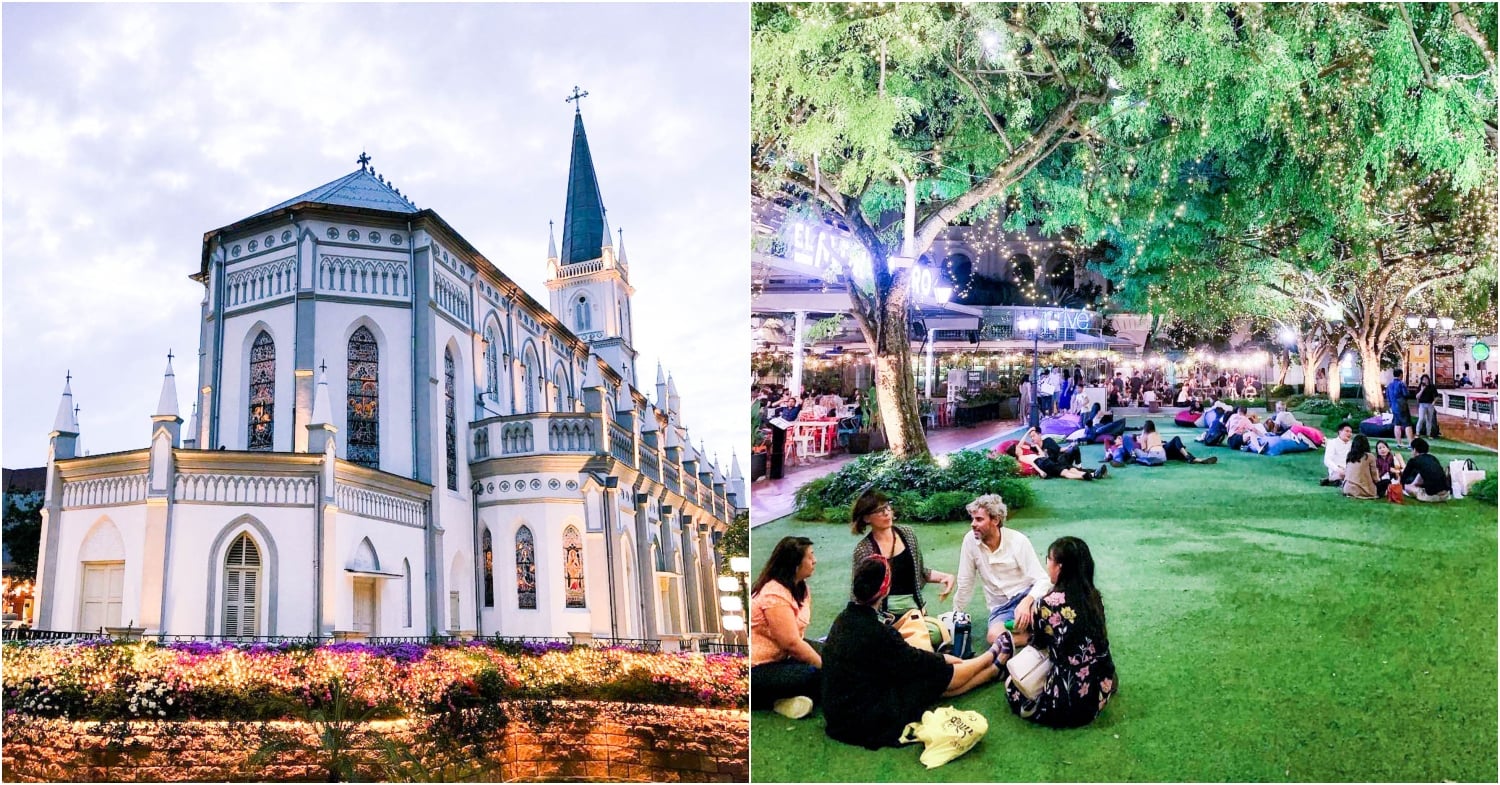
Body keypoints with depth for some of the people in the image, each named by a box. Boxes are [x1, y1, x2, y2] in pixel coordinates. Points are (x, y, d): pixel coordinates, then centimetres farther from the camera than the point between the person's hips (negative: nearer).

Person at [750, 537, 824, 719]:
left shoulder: (800, 588, 8)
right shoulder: (774, 595, -22)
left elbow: (798, 636, 2)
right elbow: (792, 643, -25)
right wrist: (824, 665, -16)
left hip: (780, 657, 10)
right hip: (757, 669, -10)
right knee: (814, 675, -26)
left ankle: (785, 699, -11)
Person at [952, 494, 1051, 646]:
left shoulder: (1018, 541, -11)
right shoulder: (970, 540, -5)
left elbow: (1042, 580, -14)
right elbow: (965, 584, 5)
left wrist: (1026, 602, -33)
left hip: (1026, 595, -3)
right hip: (1001, 607, 3)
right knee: (995, 636, -32)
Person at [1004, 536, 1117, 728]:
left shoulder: (1050, 603, -17)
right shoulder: (1094, 596, 0)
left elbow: (1039, 644, 2)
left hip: (1071, 701, -6)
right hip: (1101, 688, 6)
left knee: (1011, 685, 18)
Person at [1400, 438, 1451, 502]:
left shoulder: (1414, 461, 2)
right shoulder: (1432, 458, 19)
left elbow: (1404, 477, 13)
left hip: (1432, 495, -5)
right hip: (1446, 493, 5)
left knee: (1407, 487, 18)